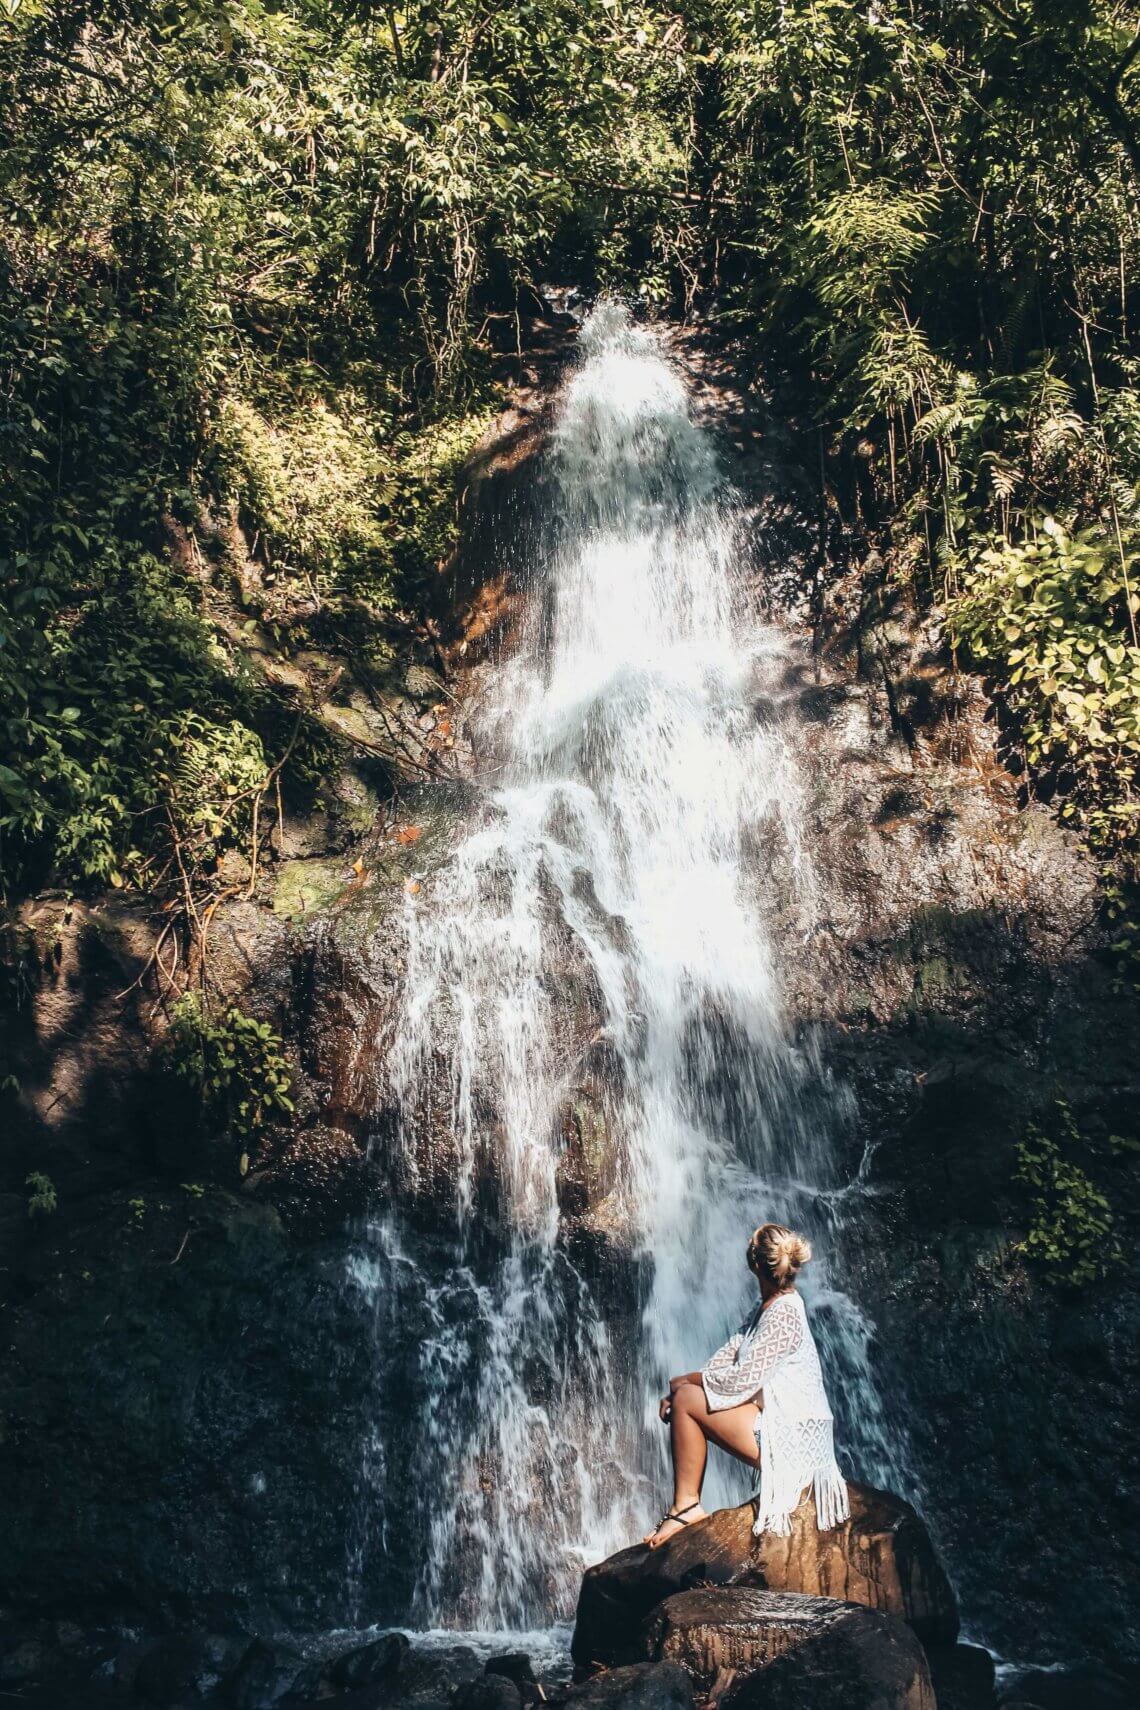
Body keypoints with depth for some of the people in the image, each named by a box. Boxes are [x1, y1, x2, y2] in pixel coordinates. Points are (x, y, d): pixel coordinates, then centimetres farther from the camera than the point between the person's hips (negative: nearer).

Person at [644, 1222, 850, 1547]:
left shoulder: (784, 1315, -20)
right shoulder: (766, 1307, 10)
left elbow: (741, 1380, -21)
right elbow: (728, 1354, 10)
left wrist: (686, 1381, -7)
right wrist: (683, 1386, -2)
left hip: (791, 1442, -10)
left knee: (686, 1401, -11)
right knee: (680, 1401, 11)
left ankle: (686, 1505, 1)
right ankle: (686, 1504, 15)